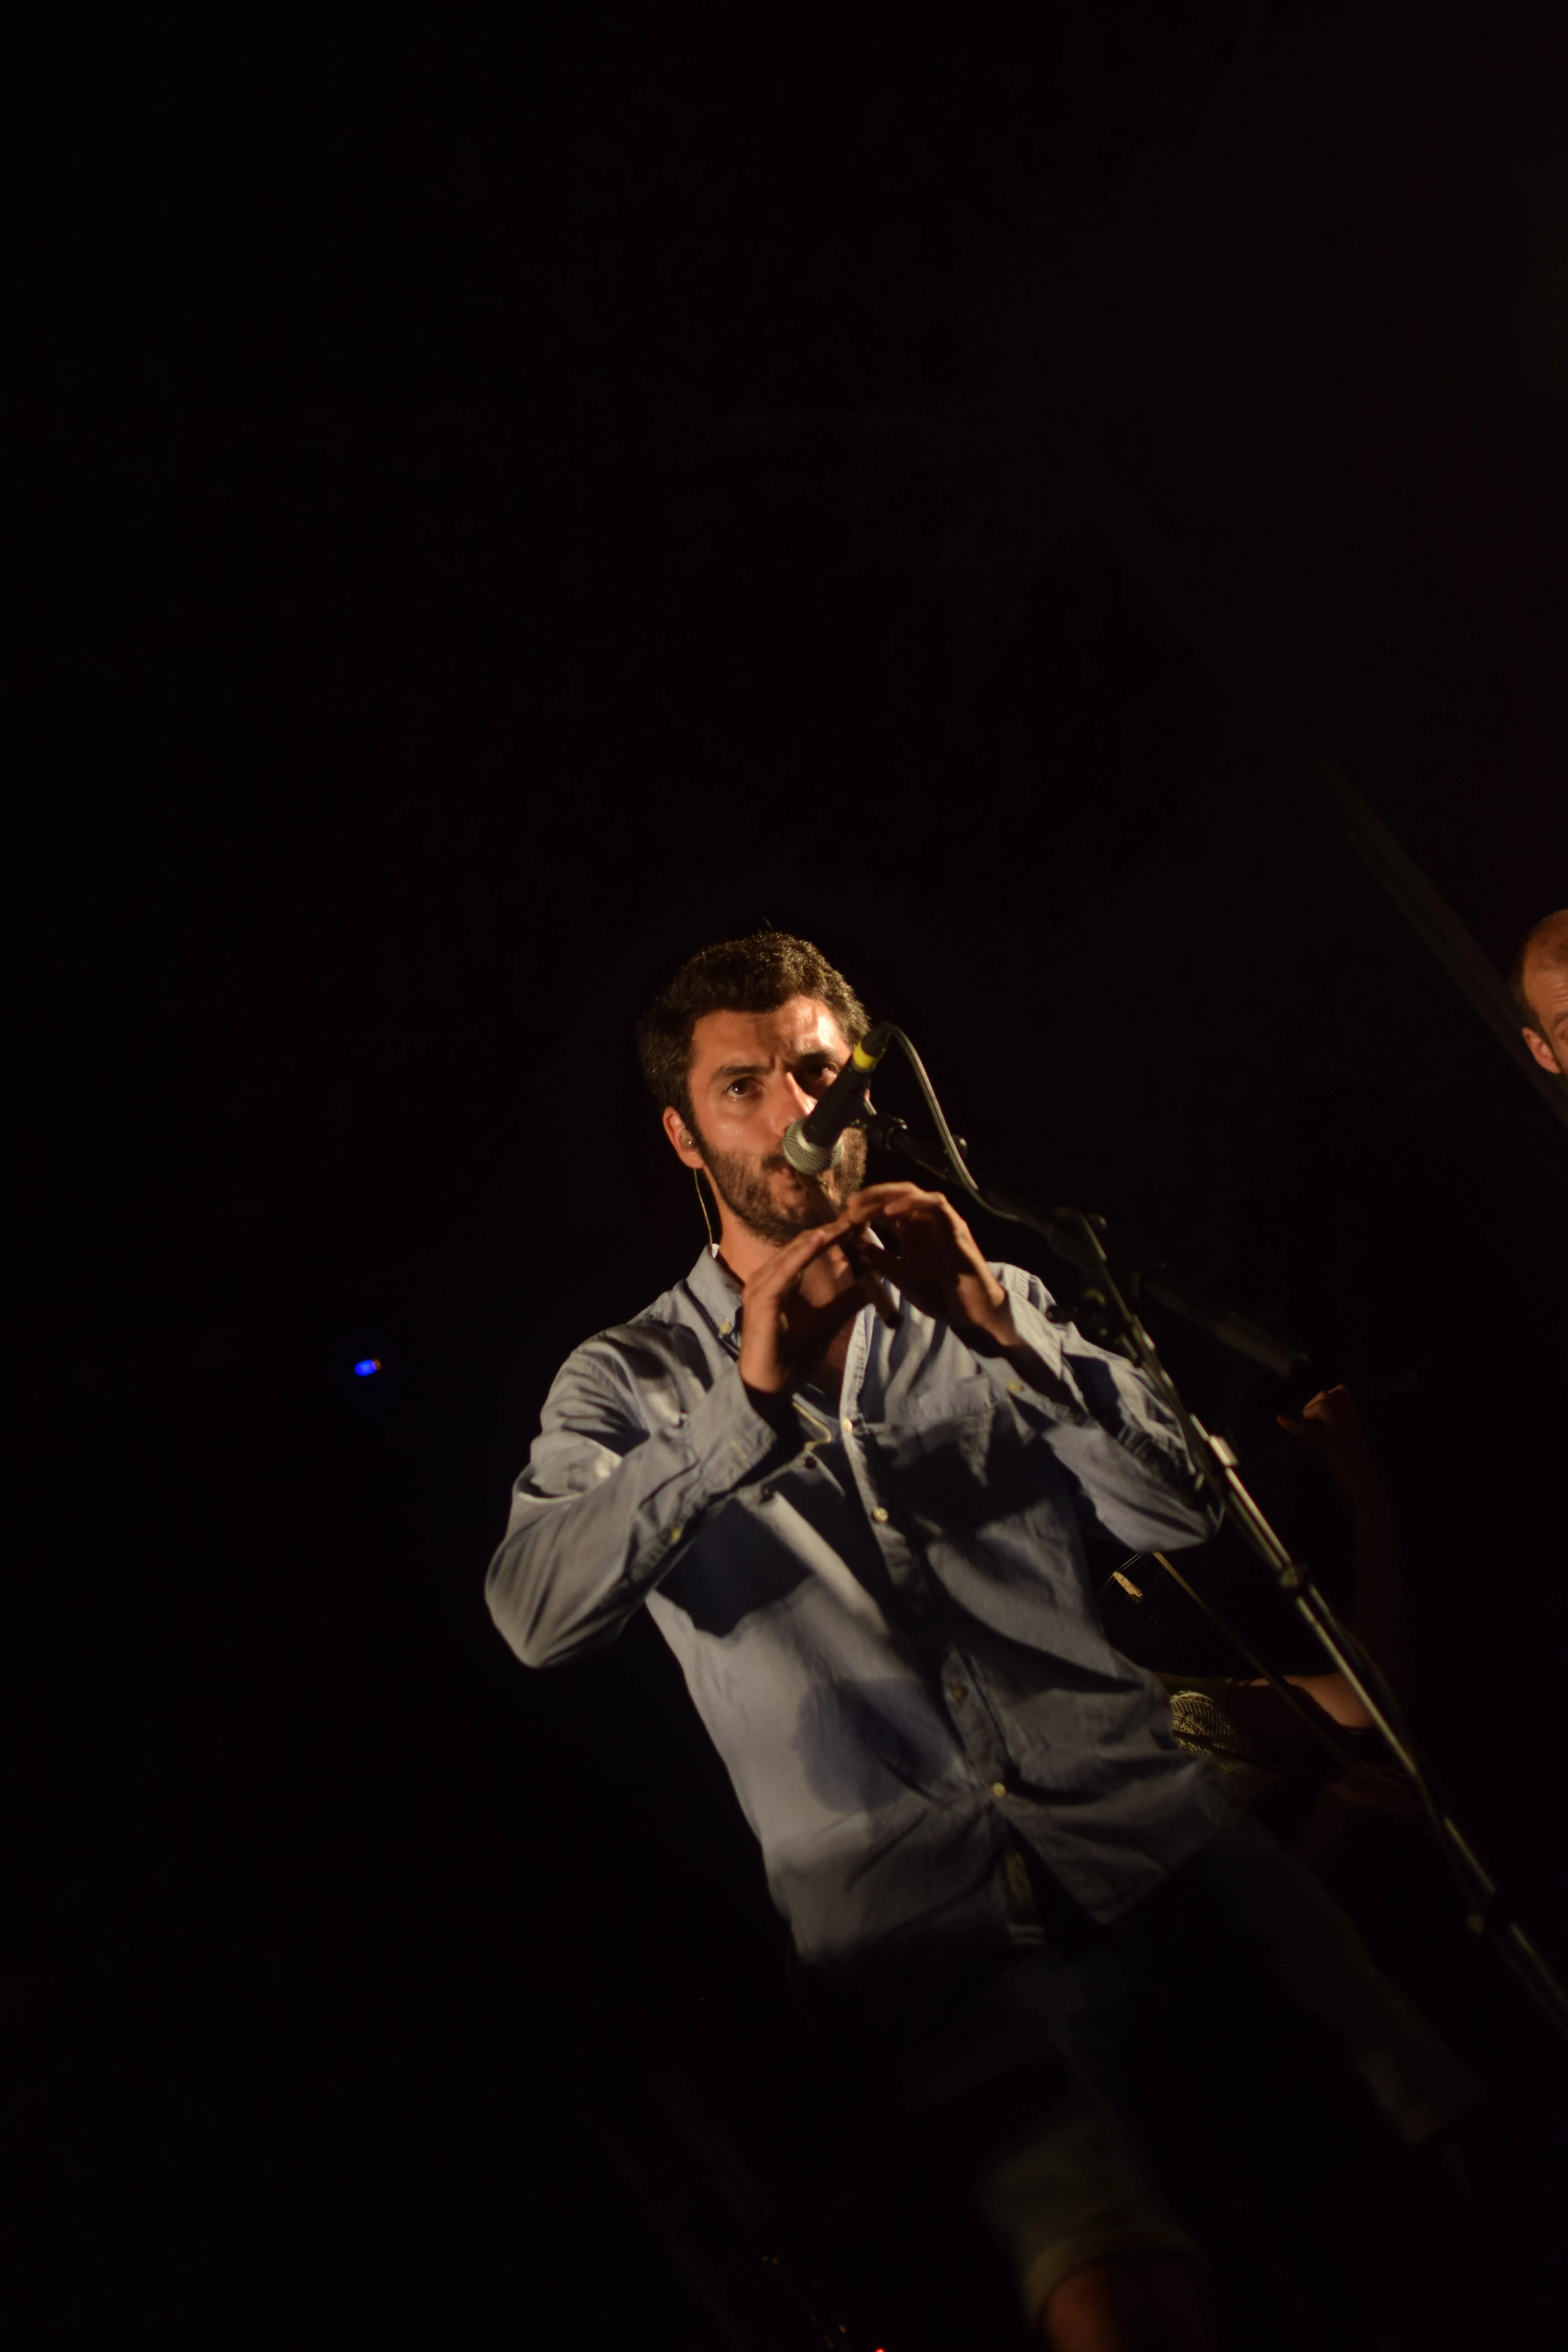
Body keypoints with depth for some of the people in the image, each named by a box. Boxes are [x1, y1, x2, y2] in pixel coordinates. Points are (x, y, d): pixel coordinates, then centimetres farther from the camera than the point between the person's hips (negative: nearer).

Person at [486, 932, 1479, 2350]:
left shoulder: (987, 1303, 17)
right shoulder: (629, 1381, 10)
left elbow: (1181, 1512, 5)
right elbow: (536, 1616, -9)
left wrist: (1002, 1333, -8)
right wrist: (750, 1401, -19)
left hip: (1145, 1820, 3)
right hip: (926, 1917, -3)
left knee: (1459, 2128, -12)